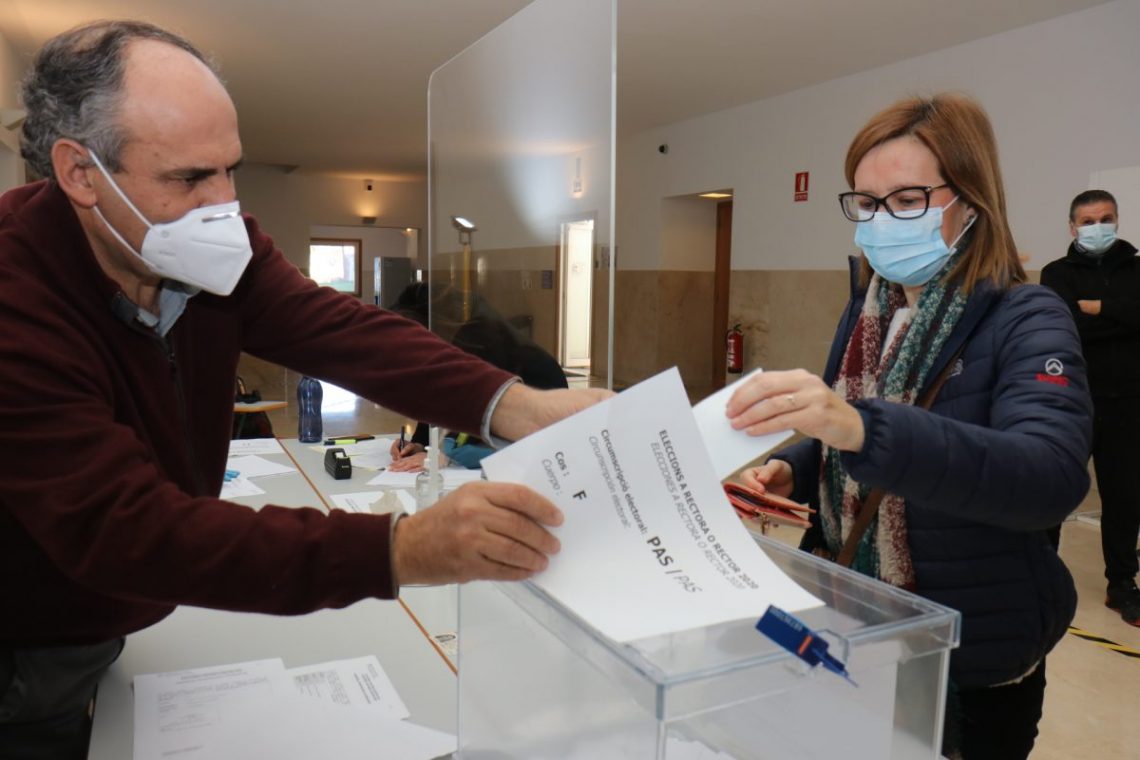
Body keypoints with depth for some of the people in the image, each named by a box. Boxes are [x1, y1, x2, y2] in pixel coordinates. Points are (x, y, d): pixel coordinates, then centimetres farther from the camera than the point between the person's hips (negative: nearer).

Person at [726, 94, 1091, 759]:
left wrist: (862, 426, -49)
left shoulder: (1027, 321, -18)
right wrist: (793, 470, -10)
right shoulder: (867, 311, 1)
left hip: (972, 655, -5)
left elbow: (1051, 477, -36)